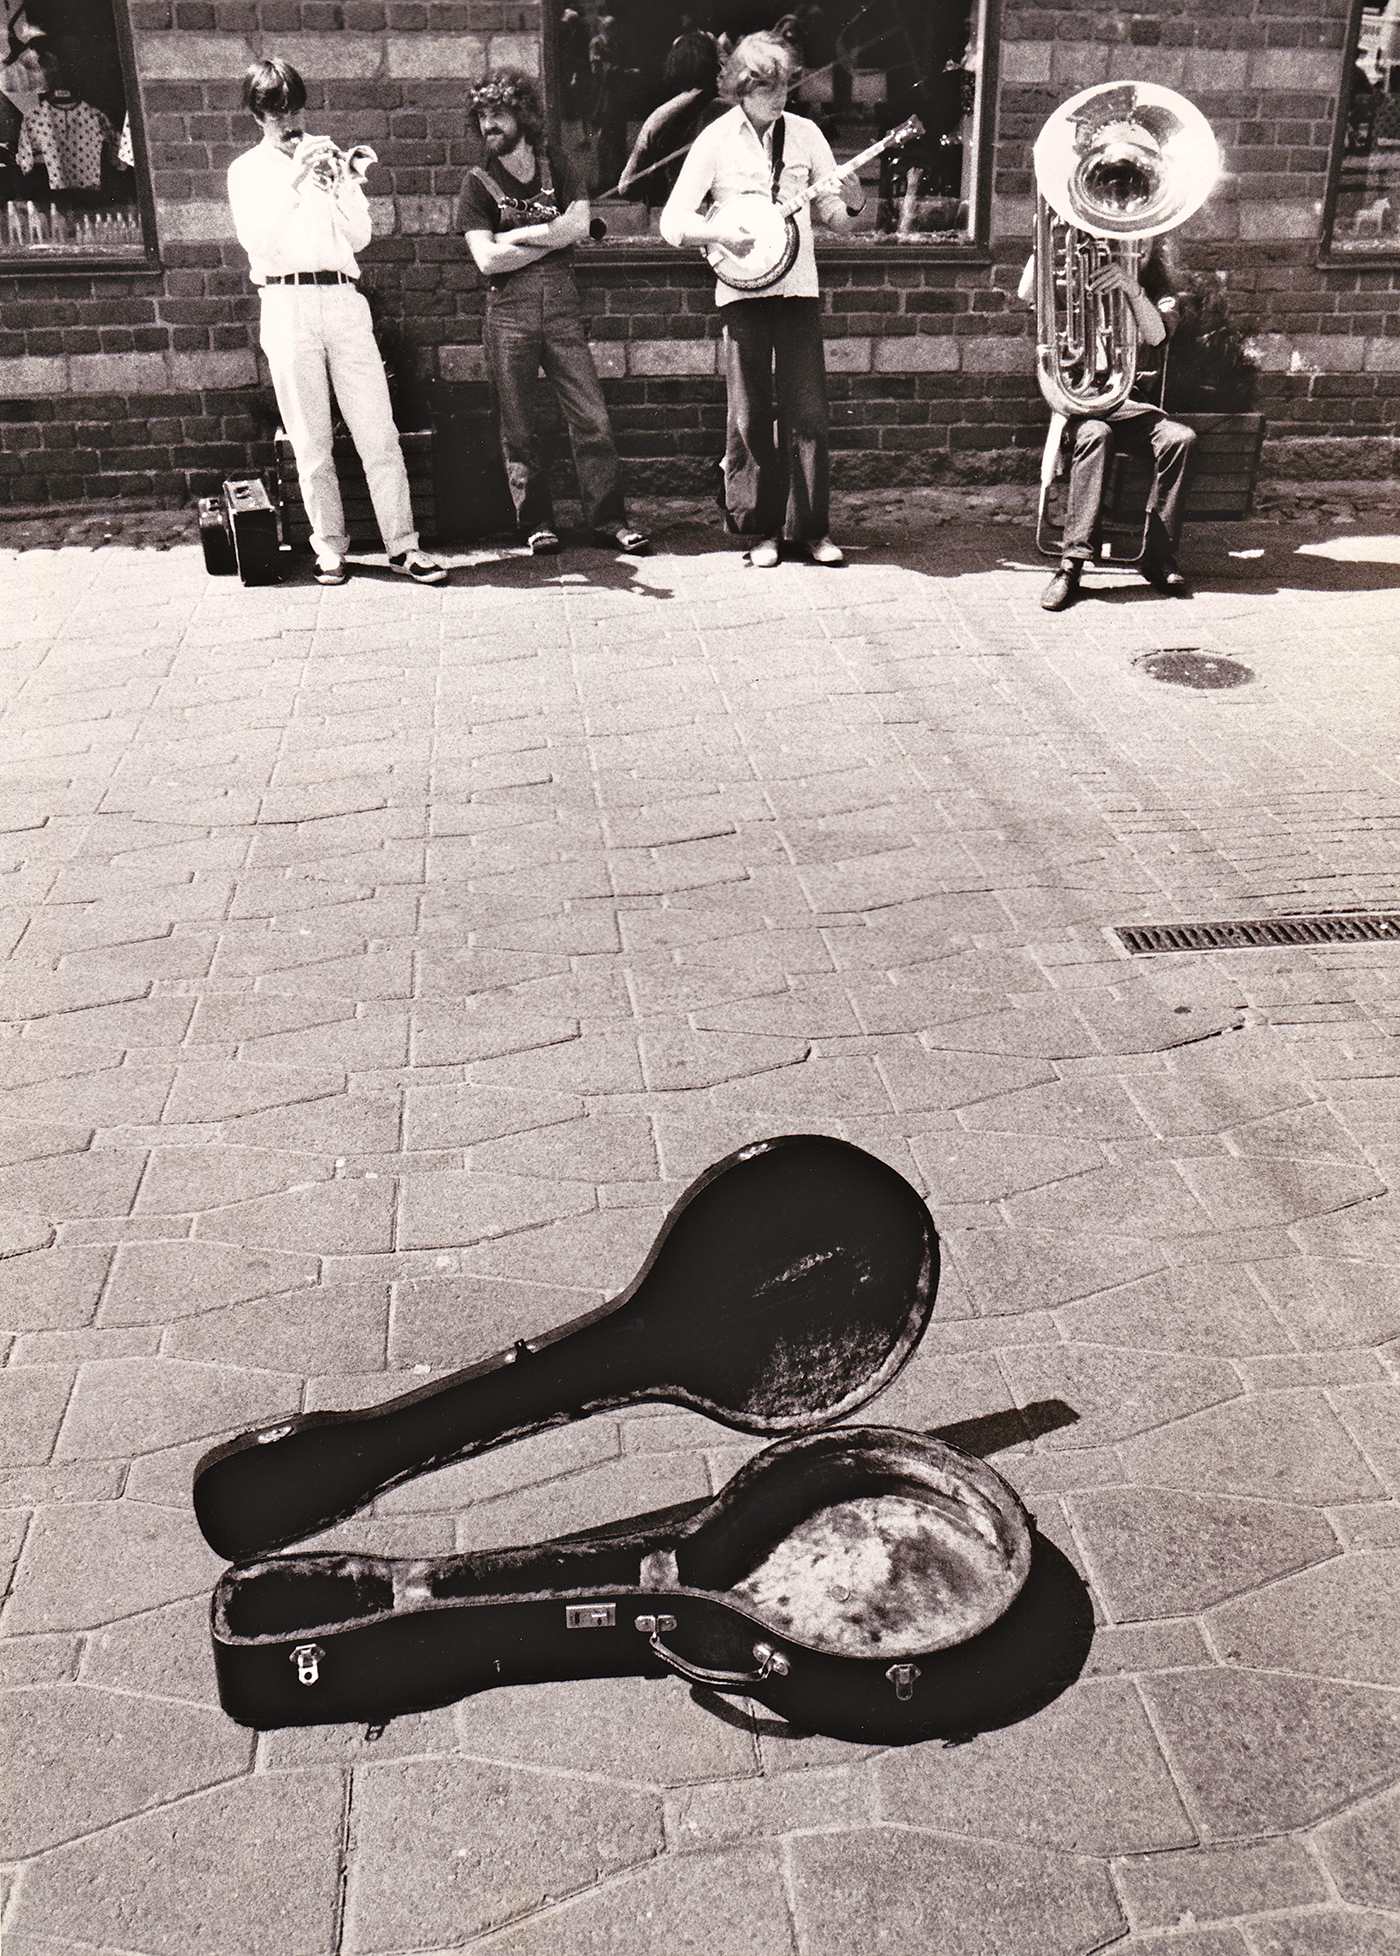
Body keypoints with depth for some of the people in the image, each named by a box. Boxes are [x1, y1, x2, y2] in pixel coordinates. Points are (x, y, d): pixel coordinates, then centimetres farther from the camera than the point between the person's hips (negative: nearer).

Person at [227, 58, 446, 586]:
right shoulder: (247, 170, 10)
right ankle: (329, 549, 6)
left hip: (344, 300, 2)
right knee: (311, 442, -1)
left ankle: (403, 545, -4)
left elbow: (360, 238, 9)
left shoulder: (328, 157, 19)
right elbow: (257, 241, -7)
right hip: (287, 304, -2)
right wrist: (295, 179, -14)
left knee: (379, 433, -6)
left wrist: (339, 185, -7)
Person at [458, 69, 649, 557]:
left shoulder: (556, 170, 13)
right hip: (508, 312, -1)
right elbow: (487, 259, -7)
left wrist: (517, 235, -6)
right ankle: (536, 523, 10)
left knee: (592, 417, -6)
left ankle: (608, 517, 0)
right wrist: (551, 237, -4)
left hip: (561, 304, 1)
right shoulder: (478, 183, 6)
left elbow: (578, 225, -4)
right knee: (518, 429, 0)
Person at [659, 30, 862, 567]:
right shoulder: (716, 140, 1)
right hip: (742, 291, -1)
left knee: (808, 411, -2)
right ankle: (761, 529, 10)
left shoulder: (805, 134, 8)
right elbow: (672, 224, -1)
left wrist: (850, 203, -12)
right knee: (749, 415, 1)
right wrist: (719, 231, -18)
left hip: (798, 287, 2)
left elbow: (835, 219, 9)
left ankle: (811, 527, 5)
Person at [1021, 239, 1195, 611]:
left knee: (1180, 437, -29)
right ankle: (1072, 563, -38)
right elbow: (1027, 293, -6)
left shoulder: (1158, 292, 14)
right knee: (1094, 435, -37)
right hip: (1083, 405, -2)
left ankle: (1160, 557, -21)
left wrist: (1133, 289, -25)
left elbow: (1156, 335, -10)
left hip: (1137, 405, 2)